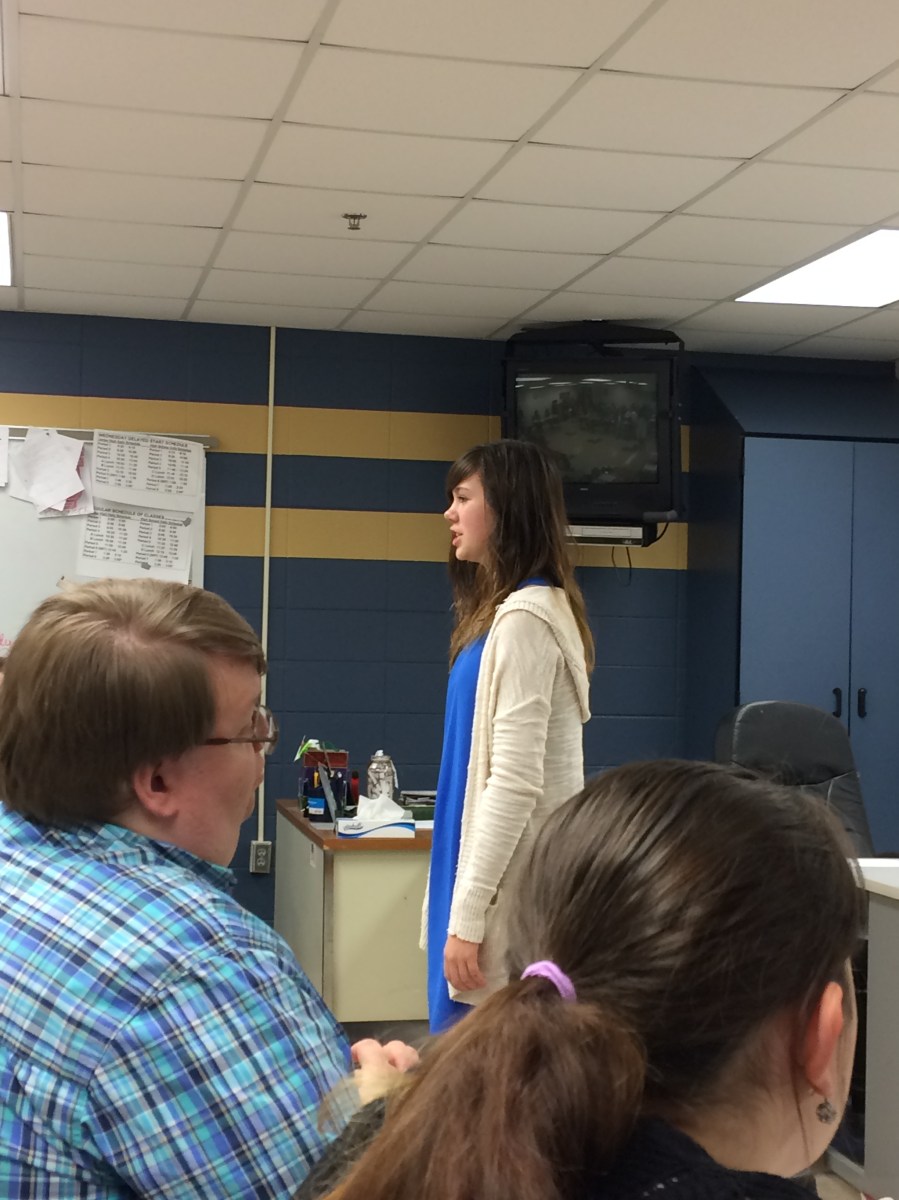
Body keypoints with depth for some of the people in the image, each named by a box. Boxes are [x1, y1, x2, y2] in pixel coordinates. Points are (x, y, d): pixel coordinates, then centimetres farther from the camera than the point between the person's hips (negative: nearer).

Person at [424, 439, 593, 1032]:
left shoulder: (524, 620, -16)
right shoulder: (507, 611, 13)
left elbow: (516, 783, -21)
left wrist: (467, 915, -20)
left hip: (512, 895, -9)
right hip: (511, 887, 9)